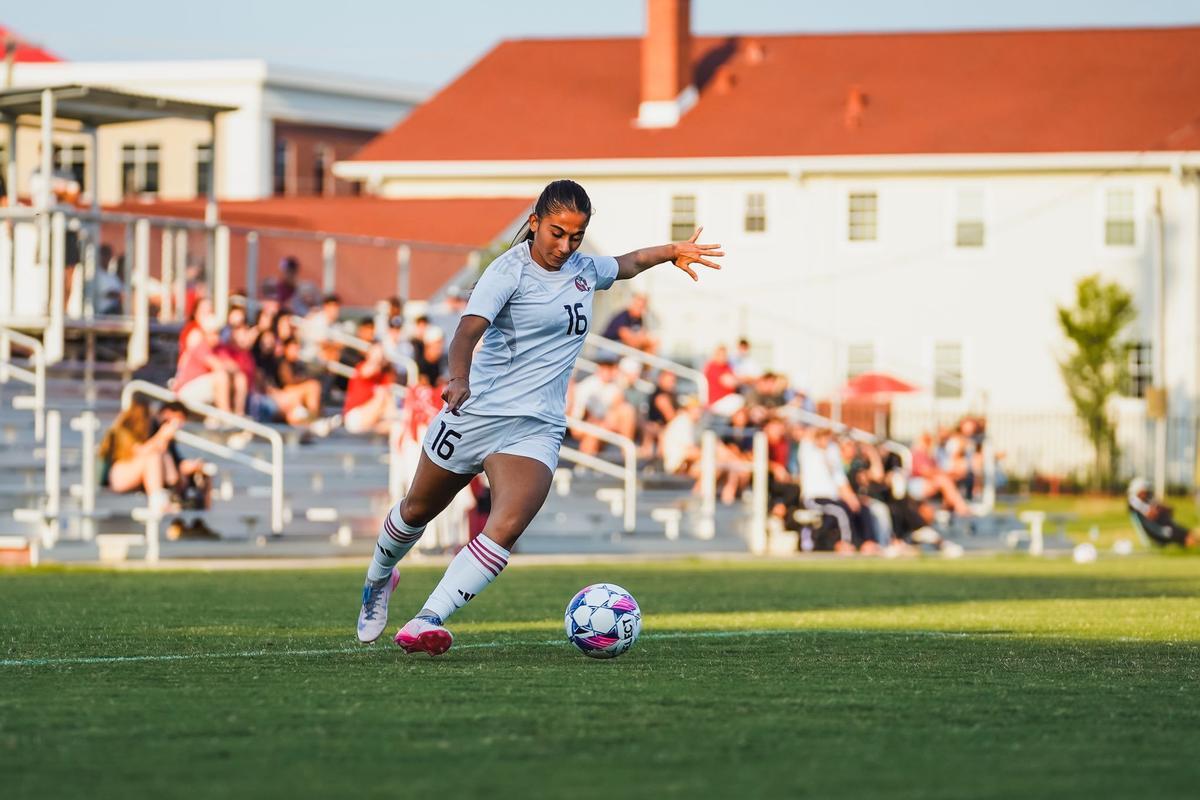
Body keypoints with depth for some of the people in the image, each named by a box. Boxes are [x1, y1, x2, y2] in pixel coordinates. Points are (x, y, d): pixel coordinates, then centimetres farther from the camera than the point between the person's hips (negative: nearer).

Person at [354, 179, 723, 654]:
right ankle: (379, 579, 48)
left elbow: (626, 265, 34)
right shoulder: (510, 271, -13)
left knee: (506, 528, -23)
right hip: (475, 413, -4)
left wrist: (672, 252, 24)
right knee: (418, 510, 18)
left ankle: (428, 622, -26)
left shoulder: (584, 269, 8)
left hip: (537, 430, 4)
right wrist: (459, 378, -47)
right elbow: (468, 331, -30)